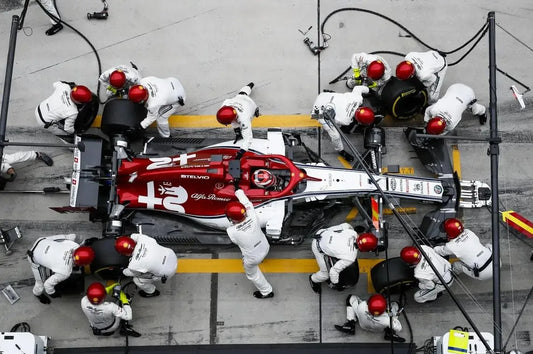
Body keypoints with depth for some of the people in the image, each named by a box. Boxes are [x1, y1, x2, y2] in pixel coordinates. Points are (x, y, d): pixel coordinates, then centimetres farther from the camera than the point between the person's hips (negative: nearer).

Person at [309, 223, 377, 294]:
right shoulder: (350, 258, -29)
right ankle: (313, 280, 39)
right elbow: (334, 271, -23)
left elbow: (345, 225, 3)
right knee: (325, 274, 9)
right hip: (319, 248, -6)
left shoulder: (352, 232, -19)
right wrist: (335, 284, -6)